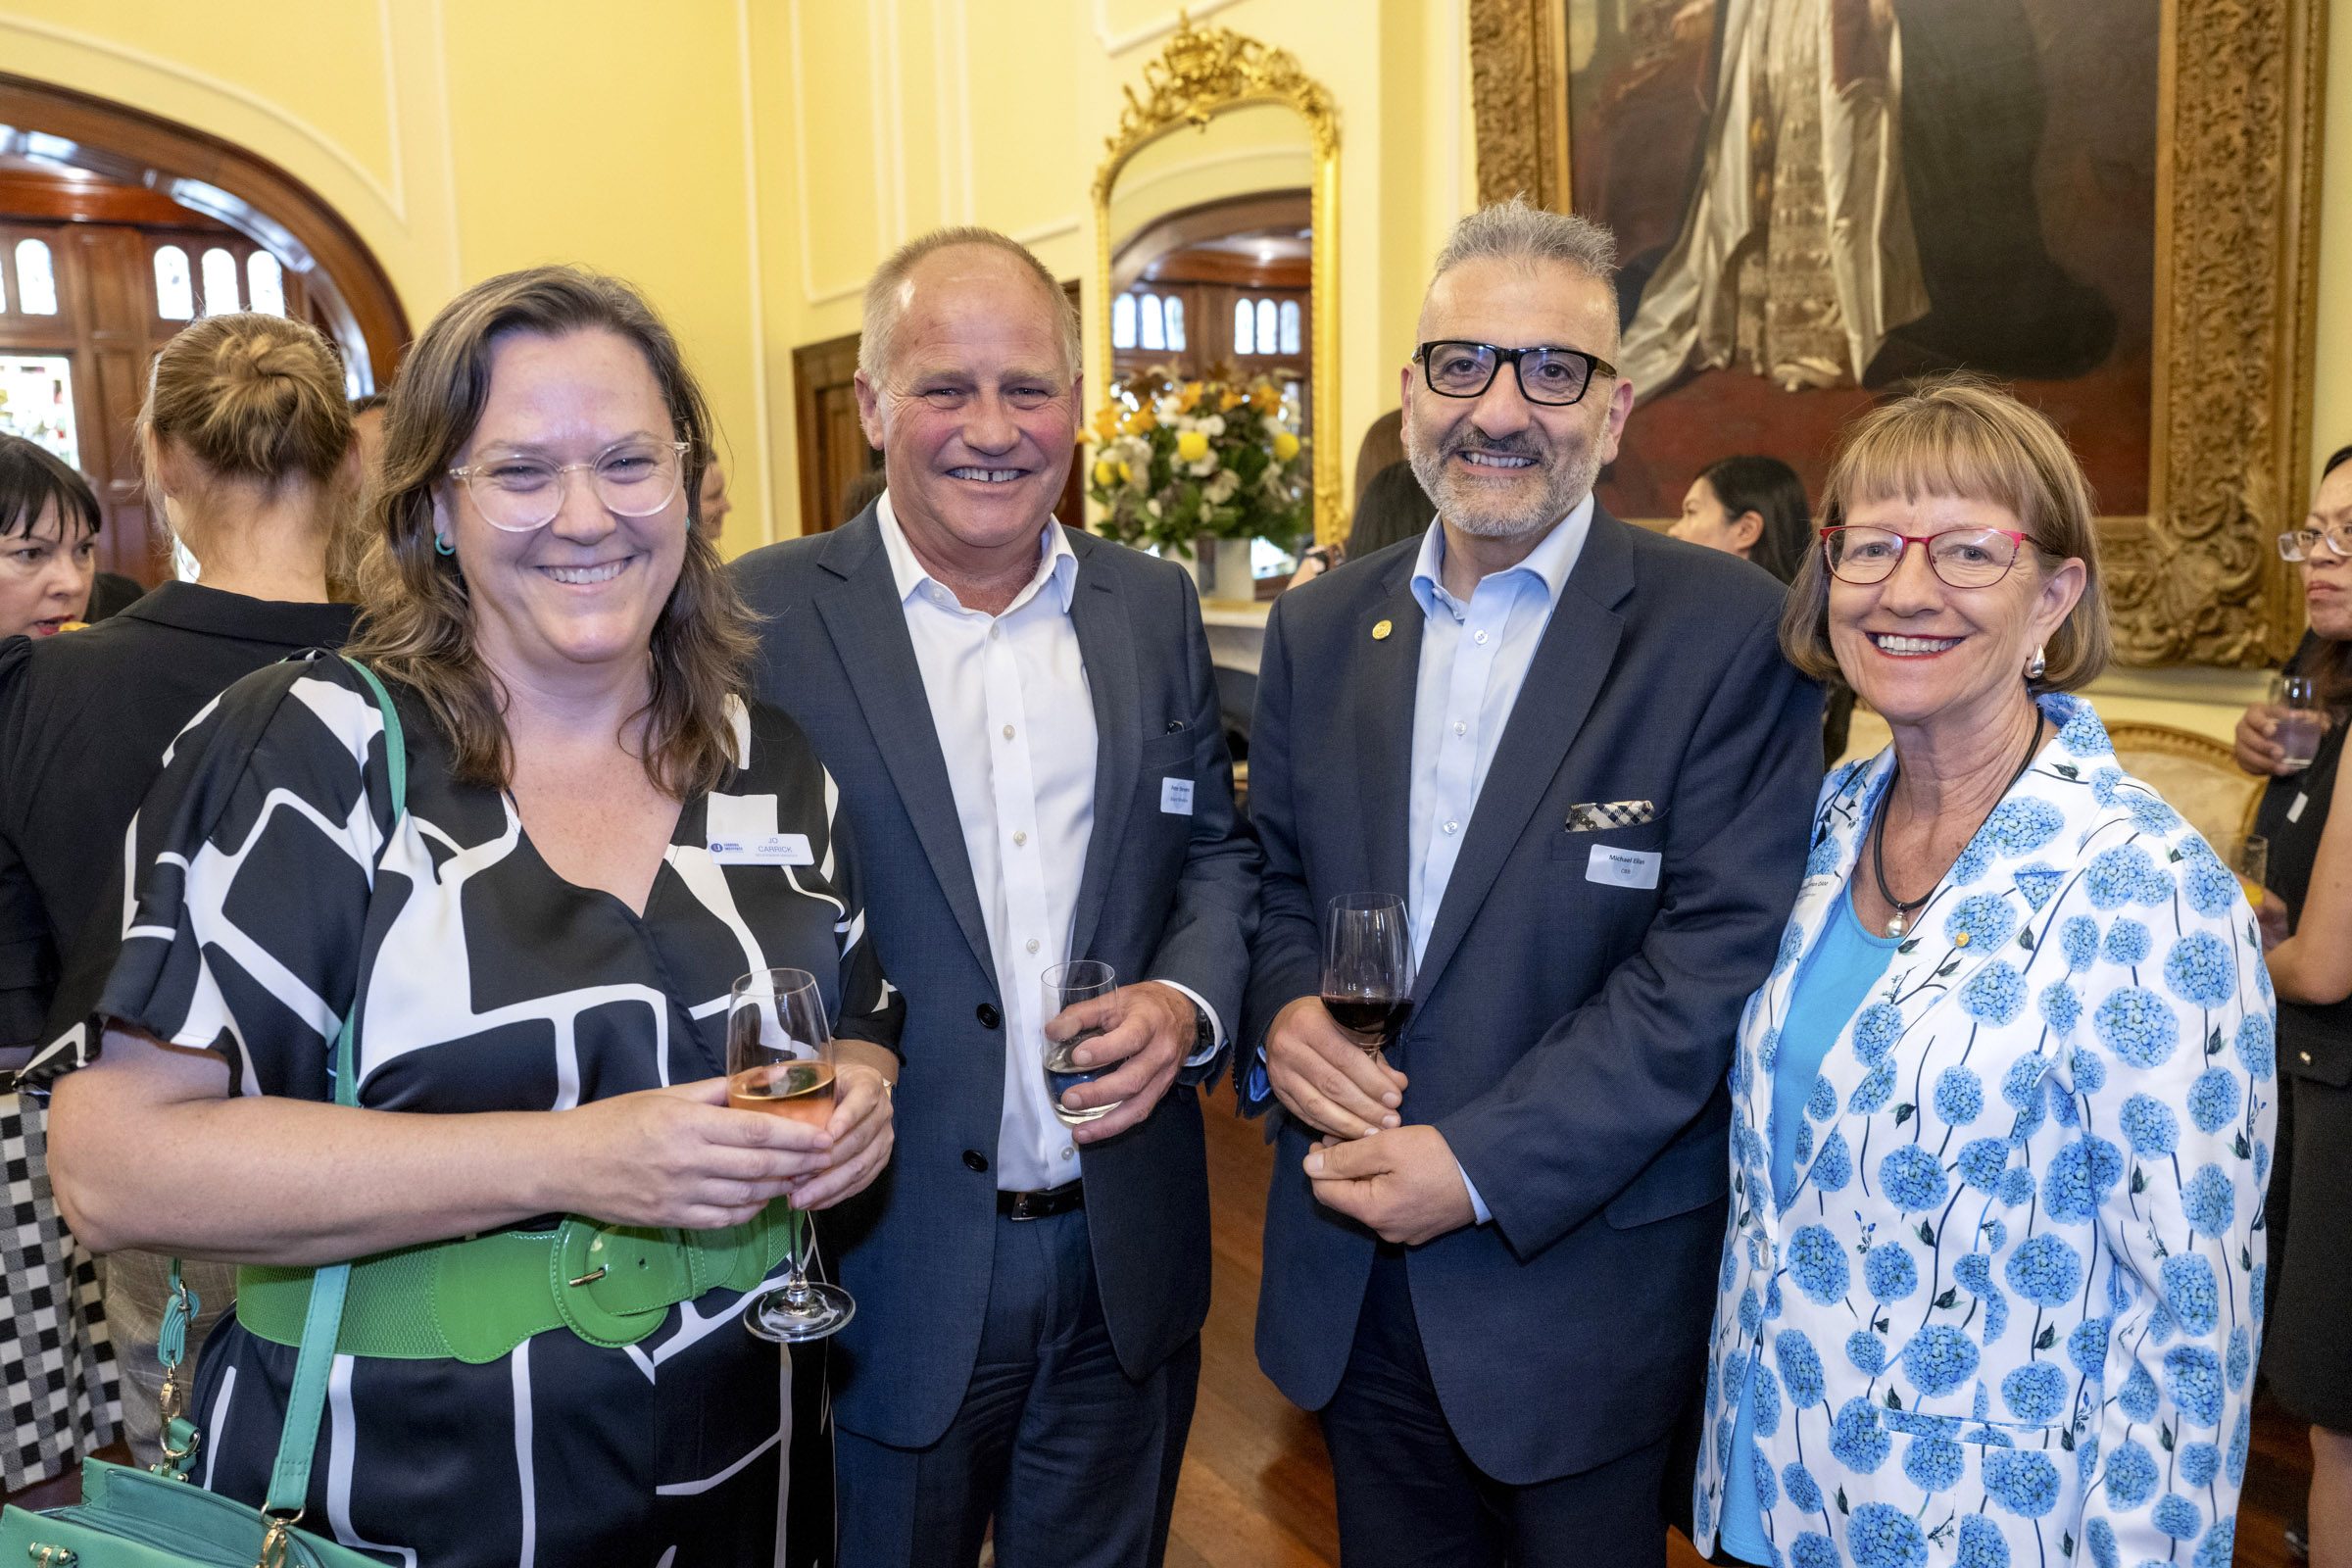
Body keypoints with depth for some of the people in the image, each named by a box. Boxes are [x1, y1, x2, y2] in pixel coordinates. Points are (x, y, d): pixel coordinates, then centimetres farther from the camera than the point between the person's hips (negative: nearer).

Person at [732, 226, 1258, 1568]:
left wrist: (1188, 1000, -8)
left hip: (1128, 1265, 4)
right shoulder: (764, 616, -8)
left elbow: (1219, 850, 10)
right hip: (876, 1272, -3)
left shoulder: (1156, 607, 5)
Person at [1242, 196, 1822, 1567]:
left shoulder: (1731, 633, -12)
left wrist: (1483, 1165, -21)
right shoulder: (1318, 629, 4)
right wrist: (1284, 1005, -12)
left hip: (1582, 1284, -4)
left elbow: (1717, 955, -17)